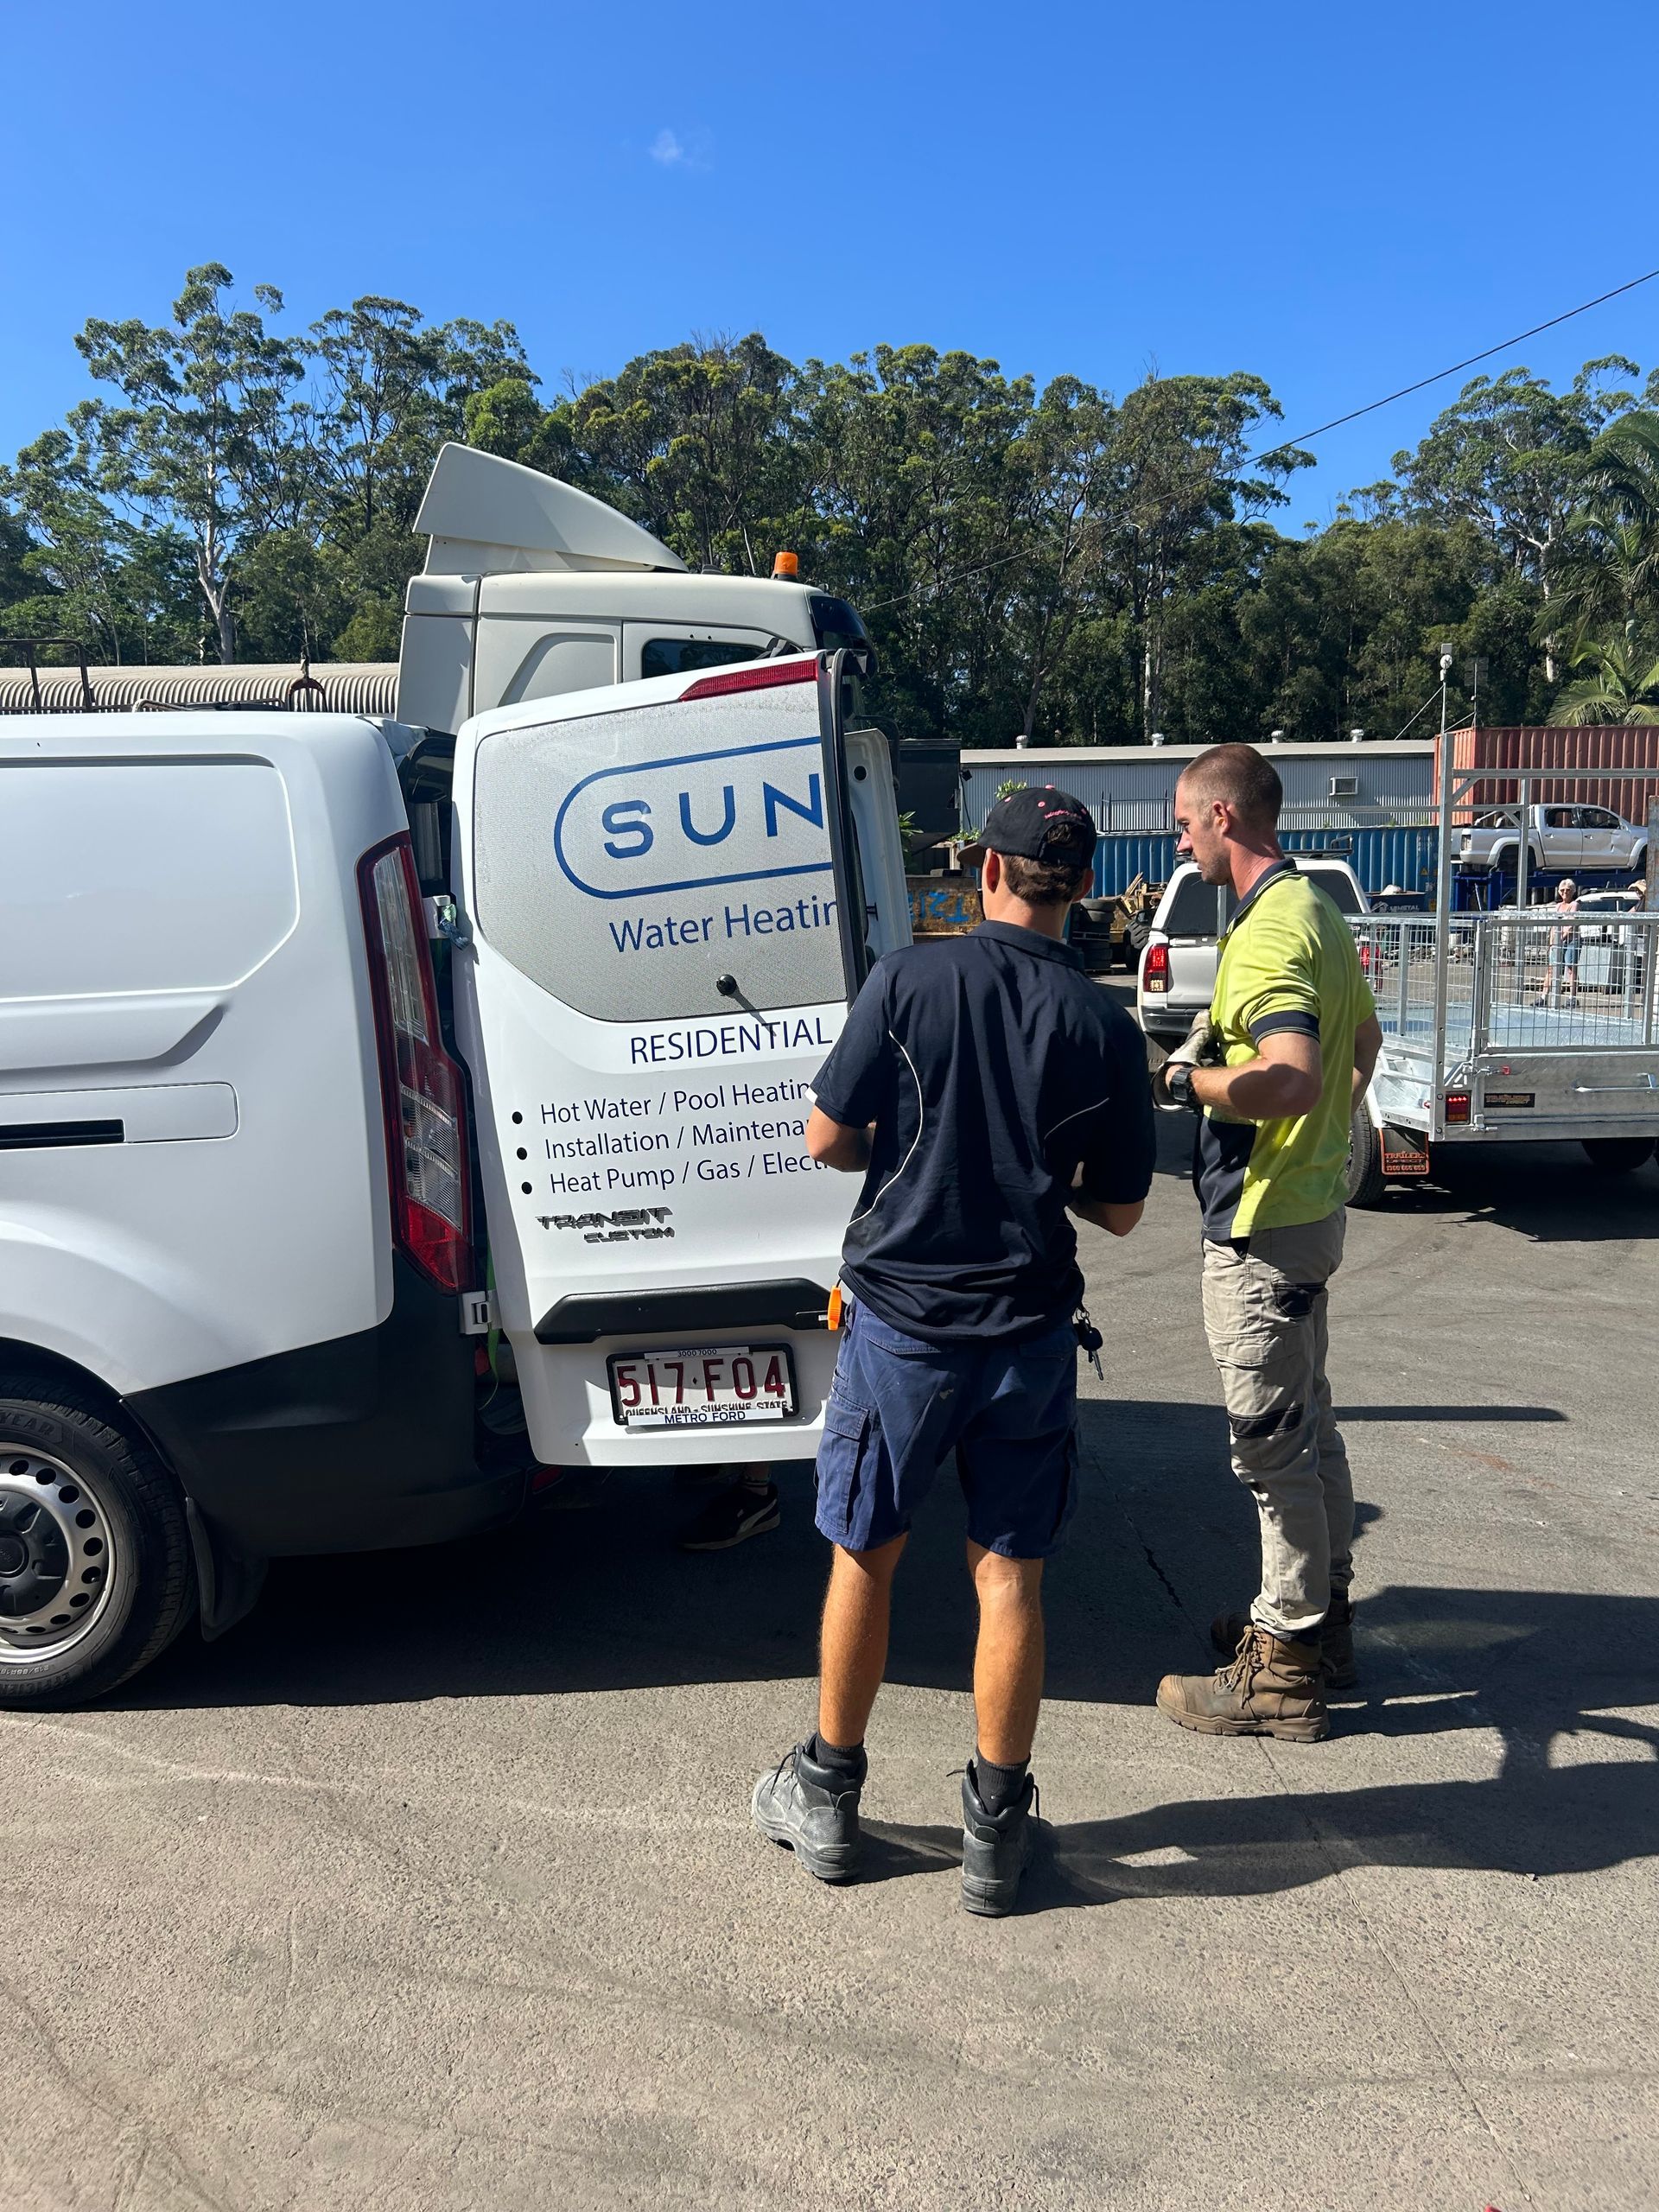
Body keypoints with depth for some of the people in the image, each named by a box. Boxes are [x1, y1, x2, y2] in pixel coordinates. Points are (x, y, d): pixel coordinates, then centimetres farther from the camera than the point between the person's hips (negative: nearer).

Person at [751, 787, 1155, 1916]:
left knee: (865, 1557, 14)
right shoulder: (1106, 1026, -4)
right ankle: (998, 1826, 23)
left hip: (900, 1320, -1)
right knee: (1010, 1575, 12)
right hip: (1029, 1334, 1)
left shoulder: (909, 978, -9)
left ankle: (828, 1800, 30)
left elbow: (828, 1139, -6)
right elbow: (1121, 1209, 2)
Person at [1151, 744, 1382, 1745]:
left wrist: (1183, 1080, -22)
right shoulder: (1318, 910, 11)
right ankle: (1322, 1615, 34)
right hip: (1311, 1204, 11)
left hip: (1264, 1228, -10)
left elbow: (1291, 1080, -35)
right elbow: (1363, 1041, 24)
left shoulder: (1269, 932, -22)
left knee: (1272, 1442, -1)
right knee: (1309, 1422, 20)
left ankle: (1284, 1670, 11)